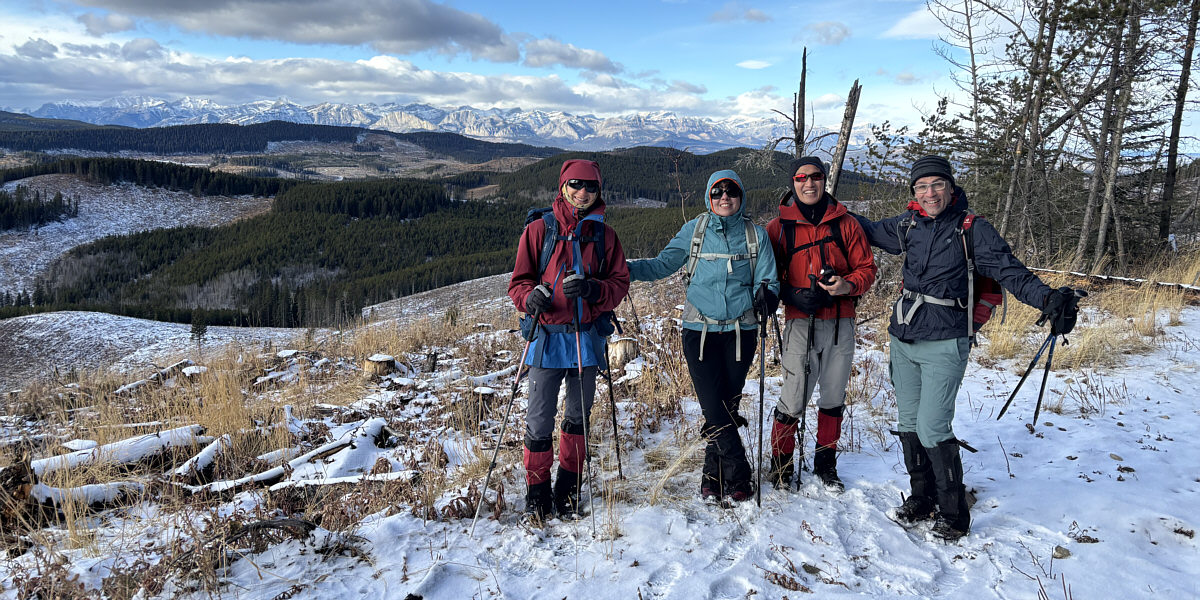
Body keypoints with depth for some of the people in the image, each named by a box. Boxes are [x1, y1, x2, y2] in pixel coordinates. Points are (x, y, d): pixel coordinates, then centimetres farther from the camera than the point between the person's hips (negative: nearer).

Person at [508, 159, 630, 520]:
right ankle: (537, 491, 17)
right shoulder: (539, 230, 1)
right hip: (547, 337, -2)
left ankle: (568, 490, 31)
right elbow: (519, 282, 1)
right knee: (540, 421, -2)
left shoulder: (604, 235, 8)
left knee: (579, 416, 14)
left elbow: (620, 283, 5)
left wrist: (593, 290, -15)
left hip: (587, 337, 3)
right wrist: (531, 297, -21)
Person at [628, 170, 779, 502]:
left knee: (728, 405, 2)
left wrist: (767, 294, -20)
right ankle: (737, 477, 7)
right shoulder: (694, 230, 6)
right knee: (714, 407, -6)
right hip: (700, 330, 0)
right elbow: (663, 264, 5)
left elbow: (767, 279, 4)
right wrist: (624, 268, -8)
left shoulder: (755, 235, 6)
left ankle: (714, 474, 17)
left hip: (739, 331, 1)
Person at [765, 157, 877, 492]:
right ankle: (781, 463, 15)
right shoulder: (779, 227, 2)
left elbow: (866, 267, 7)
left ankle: (826, 463, 30)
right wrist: (793, 295, -15)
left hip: (840, 323, 3)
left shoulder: (845, 224, 6)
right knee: (794, 400, -6)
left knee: (834, 398, 13)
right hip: (800, 323, -2)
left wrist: (848, 285, -14)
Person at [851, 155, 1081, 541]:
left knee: (931, 429, -9)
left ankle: (954, 514, 10)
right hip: (903, 340, 5)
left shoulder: (971, 230, -6)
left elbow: (1009, 271, -13)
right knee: (908, 424, 12)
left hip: (944, 344, -5)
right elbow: (872, 231, 27)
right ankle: (921, 499, 29)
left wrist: (1047, 299, -28)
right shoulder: (908, 225, 7)